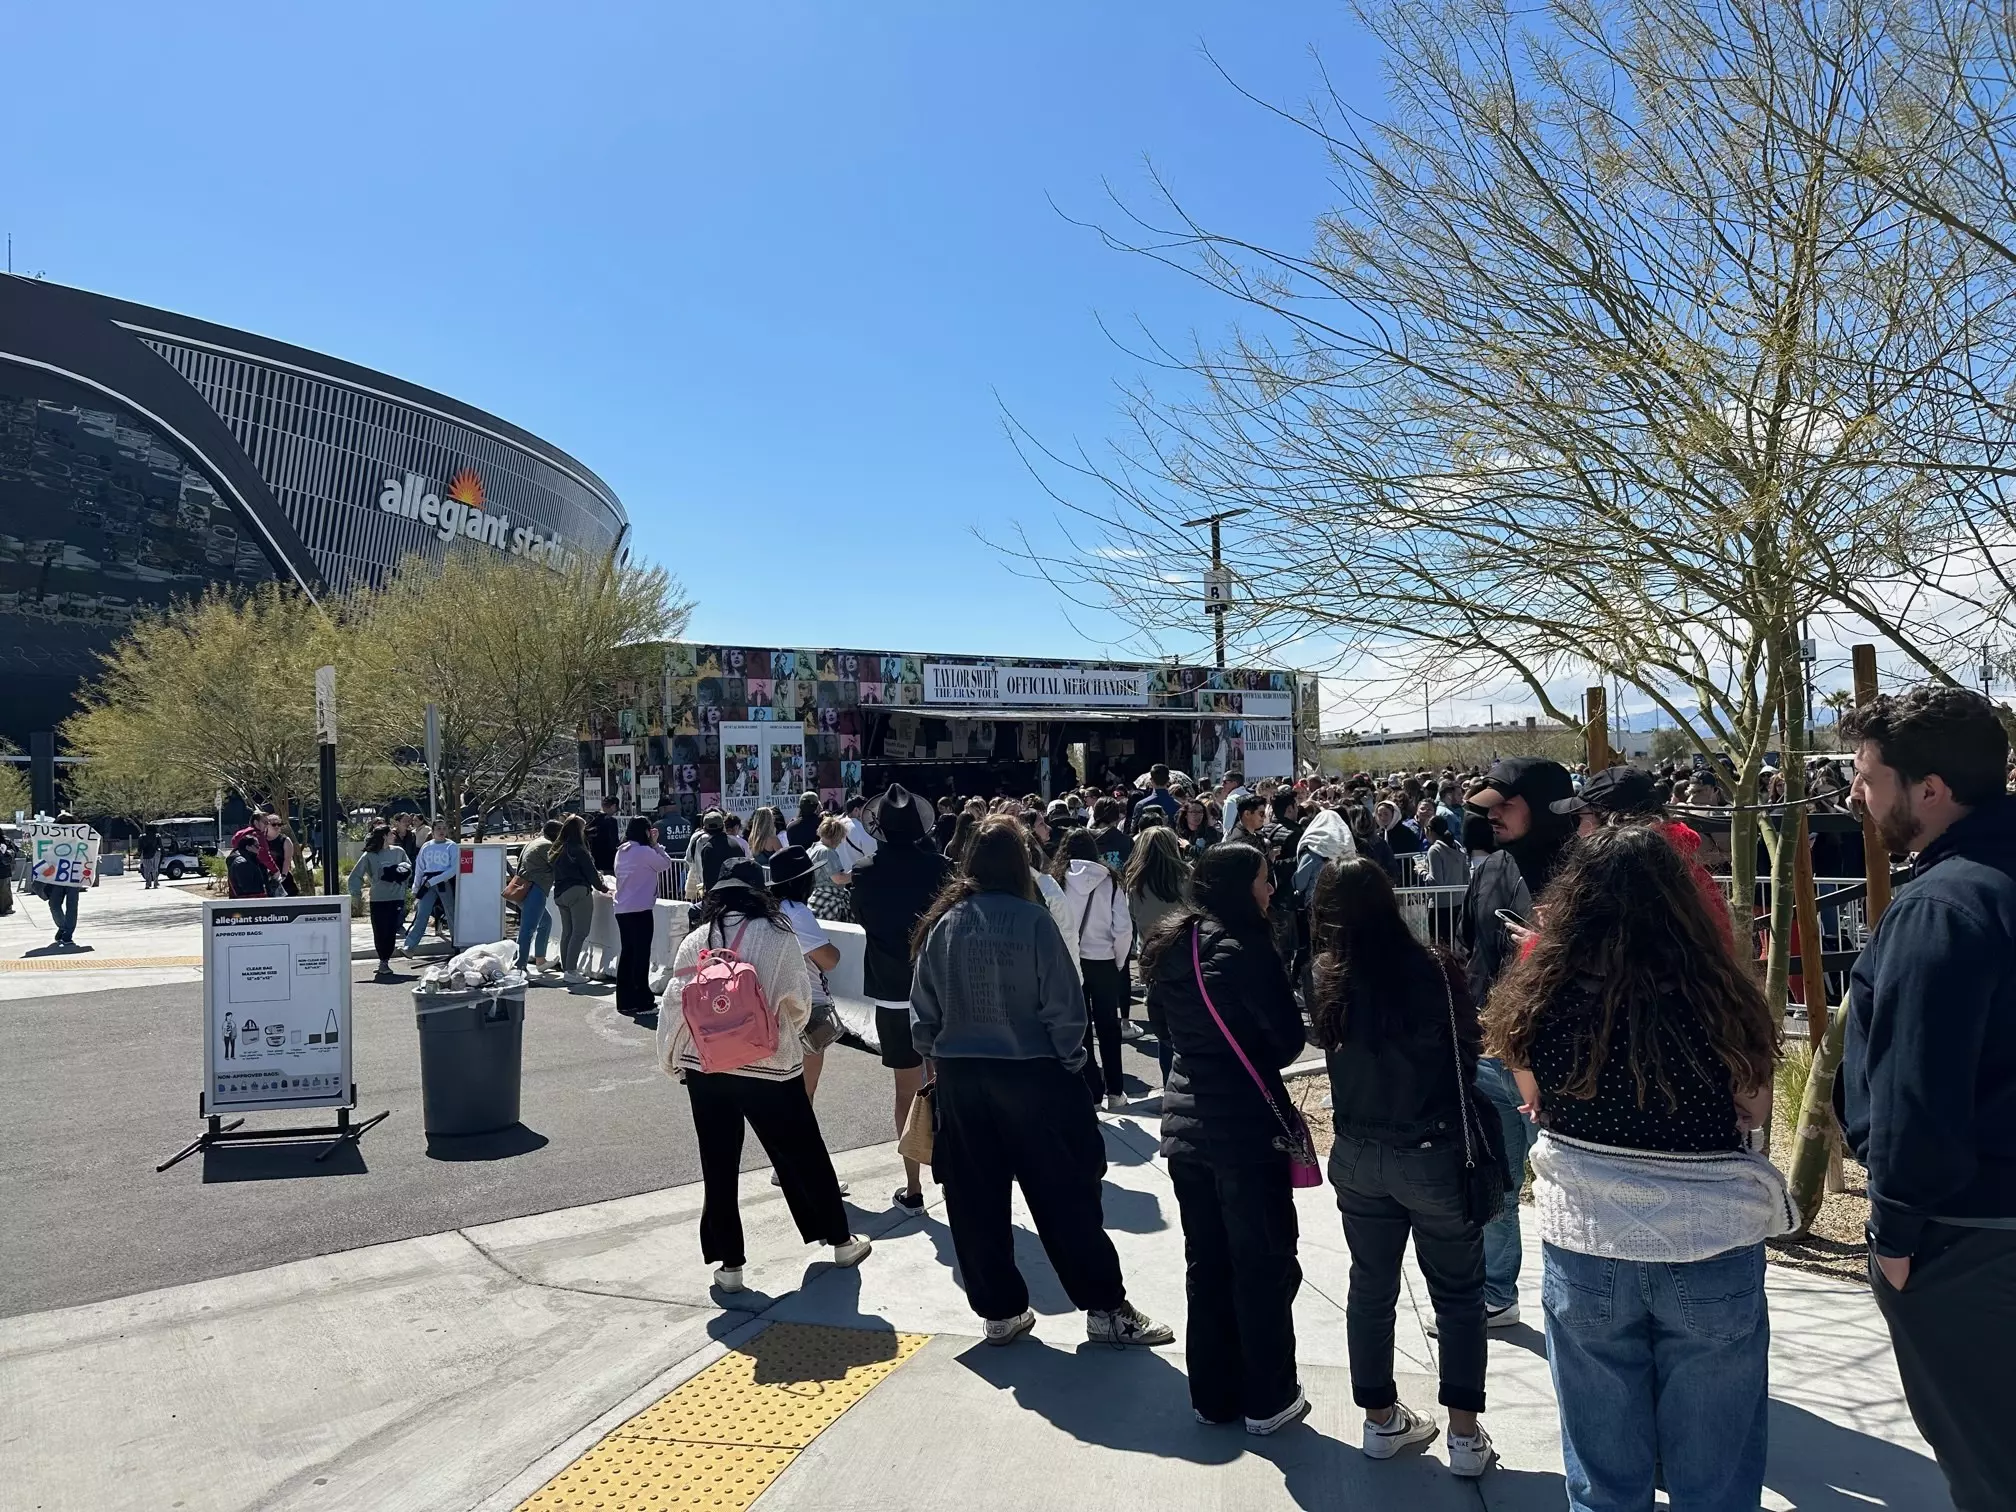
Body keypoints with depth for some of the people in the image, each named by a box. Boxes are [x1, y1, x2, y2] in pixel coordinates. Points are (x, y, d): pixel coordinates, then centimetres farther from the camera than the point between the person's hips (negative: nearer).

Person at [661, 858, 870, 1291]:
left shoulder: (694, 942, -2)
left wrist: (671, 1060, 18)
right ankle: (840, 1240, 28)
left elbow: (675, 1007, 3)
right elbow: (800, 1002, -1)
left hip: (704, 1068, 2)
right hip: (770, 1068, -2)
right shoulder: (778, 938, -9)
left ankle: (728, 1264, 19)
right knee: (804, 1157, 13)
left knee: (718, 1166, 13)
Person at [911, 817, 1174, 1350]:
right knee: (1065, 1197, 7)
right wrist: (1071, 1061, 0)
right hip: (1029, 1074, -3)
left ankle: (999, 1311, 22)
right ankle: (1105, 1308, 15)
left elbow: (923, 1007, 3)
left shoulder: (943, 923, -2)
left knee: (976, 1201, 13)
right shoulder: (1032, 920, -13)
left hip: (959, 1077, 3)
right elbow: (1063, 1005, -12)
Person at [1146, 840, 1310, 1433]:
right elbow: (1290, 1038, -13)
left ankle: (1212, 1395, 26)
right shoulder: (1246, 948, -17)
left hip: (1186, 1123, 7)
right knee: (1263, 1265, 8)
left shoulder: (1171, 946, 5)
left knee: (1205, 1263, 15)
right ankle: (1268, 1400, 19)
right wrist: (1258, 1061, 6)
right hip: (1246, 1126, -7)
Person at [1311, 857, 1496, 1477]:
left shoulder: (1324, 981, -9)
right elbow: (1466, 1056, -8)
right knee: (1457, 1294, 14)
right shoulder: (1433, 971, -19)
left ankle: (1381, 1420, 32)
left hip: (1357, 1158, 4)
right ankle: (1465, 1436, 21)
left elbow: (1332, 1052, 2)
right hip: (1434, 1154, -3)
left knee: (1370, 1287, 17)